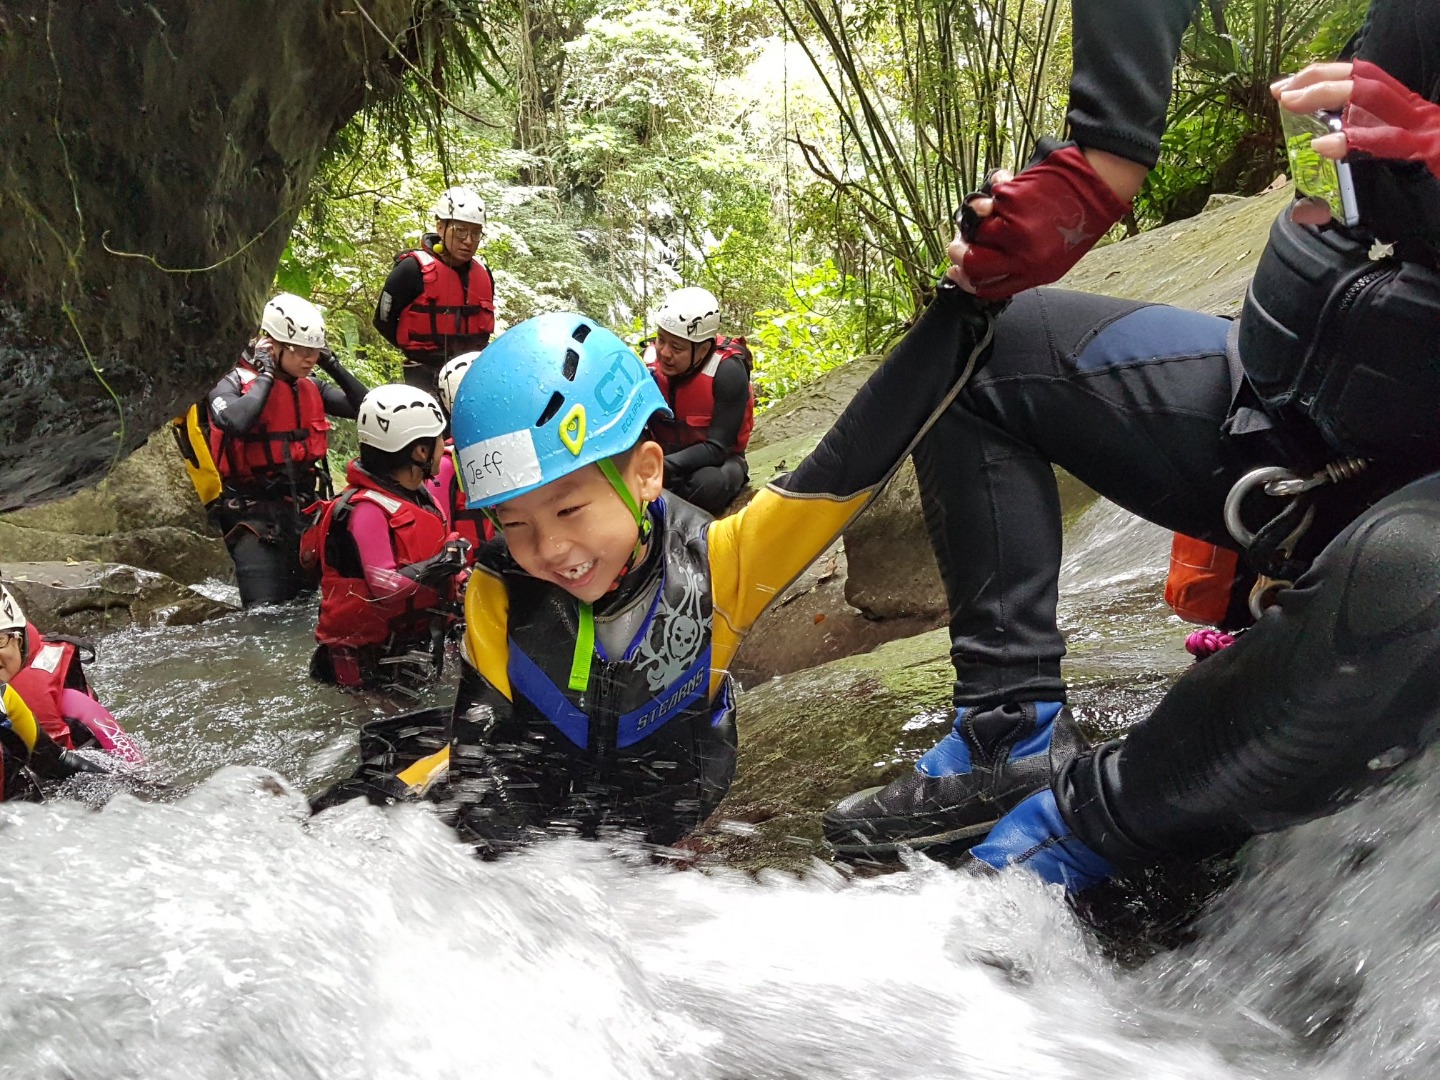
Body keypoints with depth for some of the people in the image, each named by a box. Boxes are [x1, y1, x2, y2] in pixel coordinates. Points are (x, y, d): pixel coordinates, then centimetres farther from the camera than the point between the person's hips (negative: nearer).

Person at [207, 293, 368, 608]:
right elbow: (235, 423, -31)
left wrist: (333, 367, -2)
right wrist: (265, 376, -18)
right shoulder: (235, 384, -8)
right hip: (256, 513, -6)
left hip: (306, 508, 6)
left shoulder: (310, 387, 9)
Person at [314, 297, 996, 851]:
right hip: (540, 794, -1)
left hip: (659, 812, 2)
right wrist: (387, 797, -33)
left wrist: (962, 312, -34)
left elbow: (850, 463, -28)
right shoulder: (498, 596, -17)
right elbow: (478, 748, -13)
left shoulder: (713, 565, -23)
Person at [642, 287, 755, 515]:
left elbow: (717, 447, -25)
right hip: (666, 454, 3)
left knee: (708, 484, -38)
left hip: (716, 460, -3)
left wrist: (663, 467, -39)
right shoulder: (649, 361, -10)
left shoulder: (727, 370, -23)